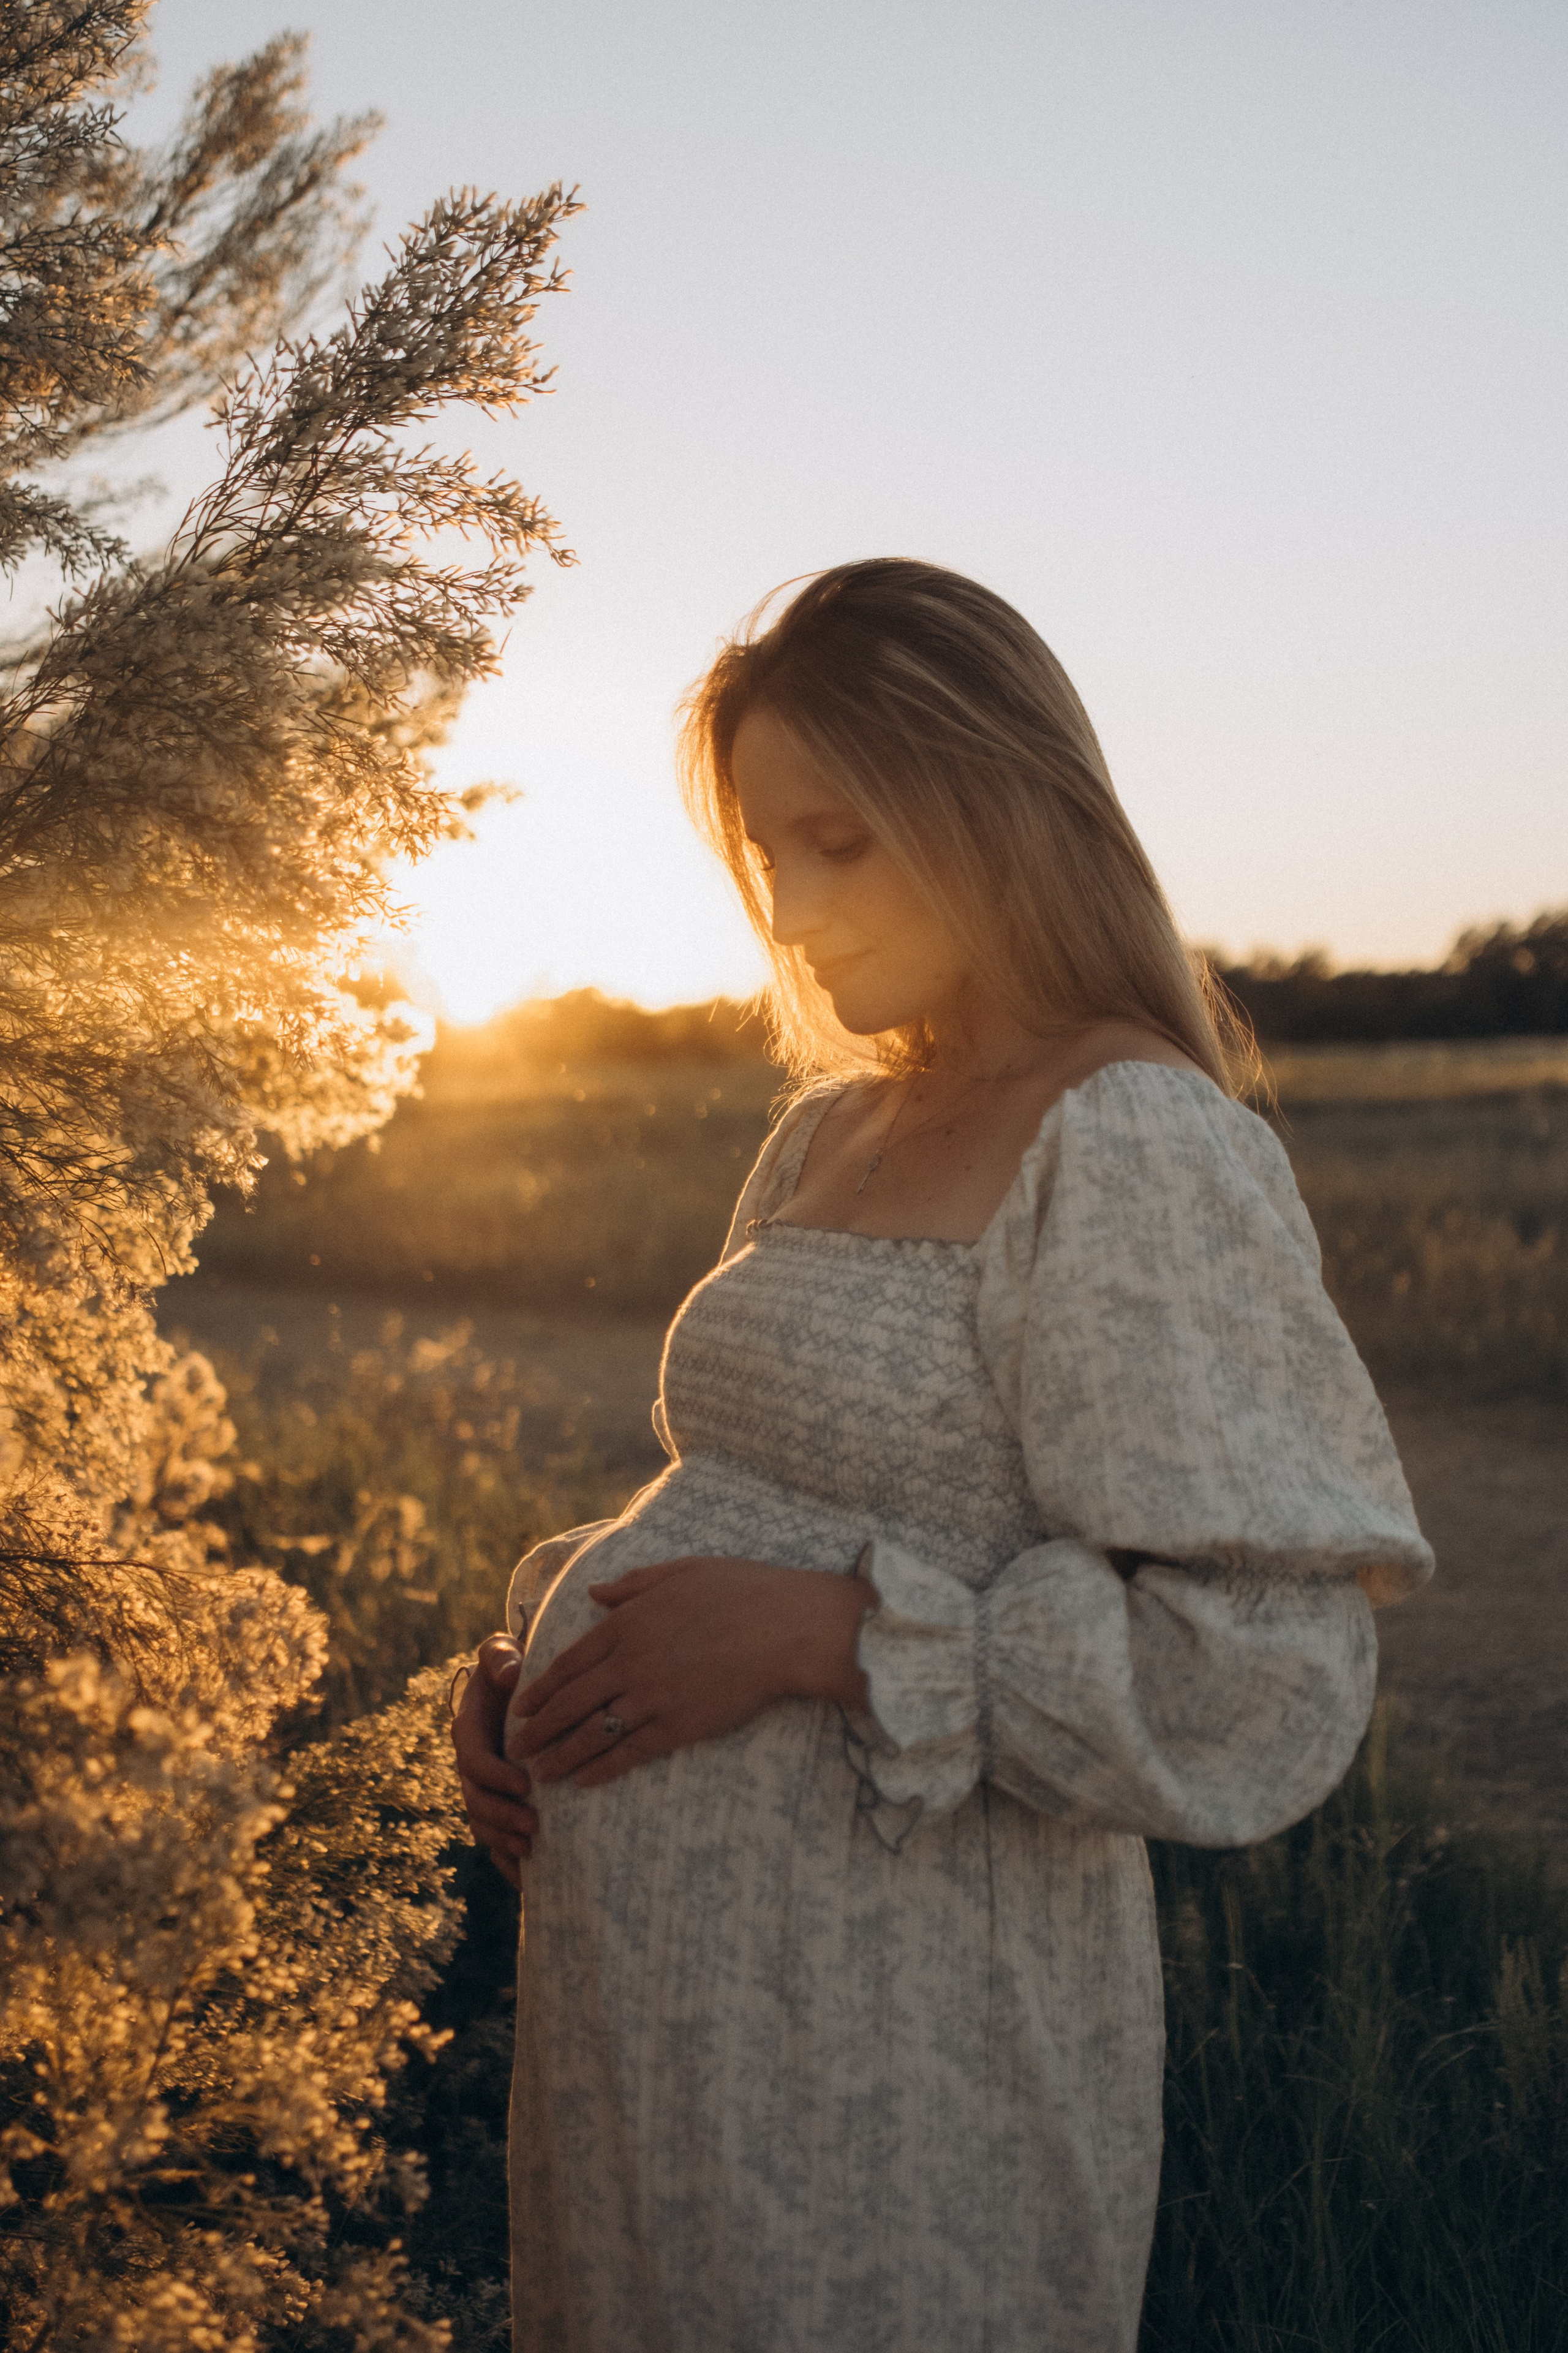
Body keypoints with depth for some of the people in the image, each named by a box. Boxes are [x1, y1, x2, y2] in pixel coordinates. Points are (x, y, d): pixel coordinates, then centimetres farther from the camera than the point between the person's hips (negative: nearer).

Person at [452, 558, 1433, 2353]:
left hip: (878, 2032, -8)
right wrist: (540, 1639, 3)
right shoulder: (830, 1137, 11)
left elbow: (1269, 1684, -21)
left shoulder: (1133, 1151, -15)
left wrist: (825, 1631, -21)